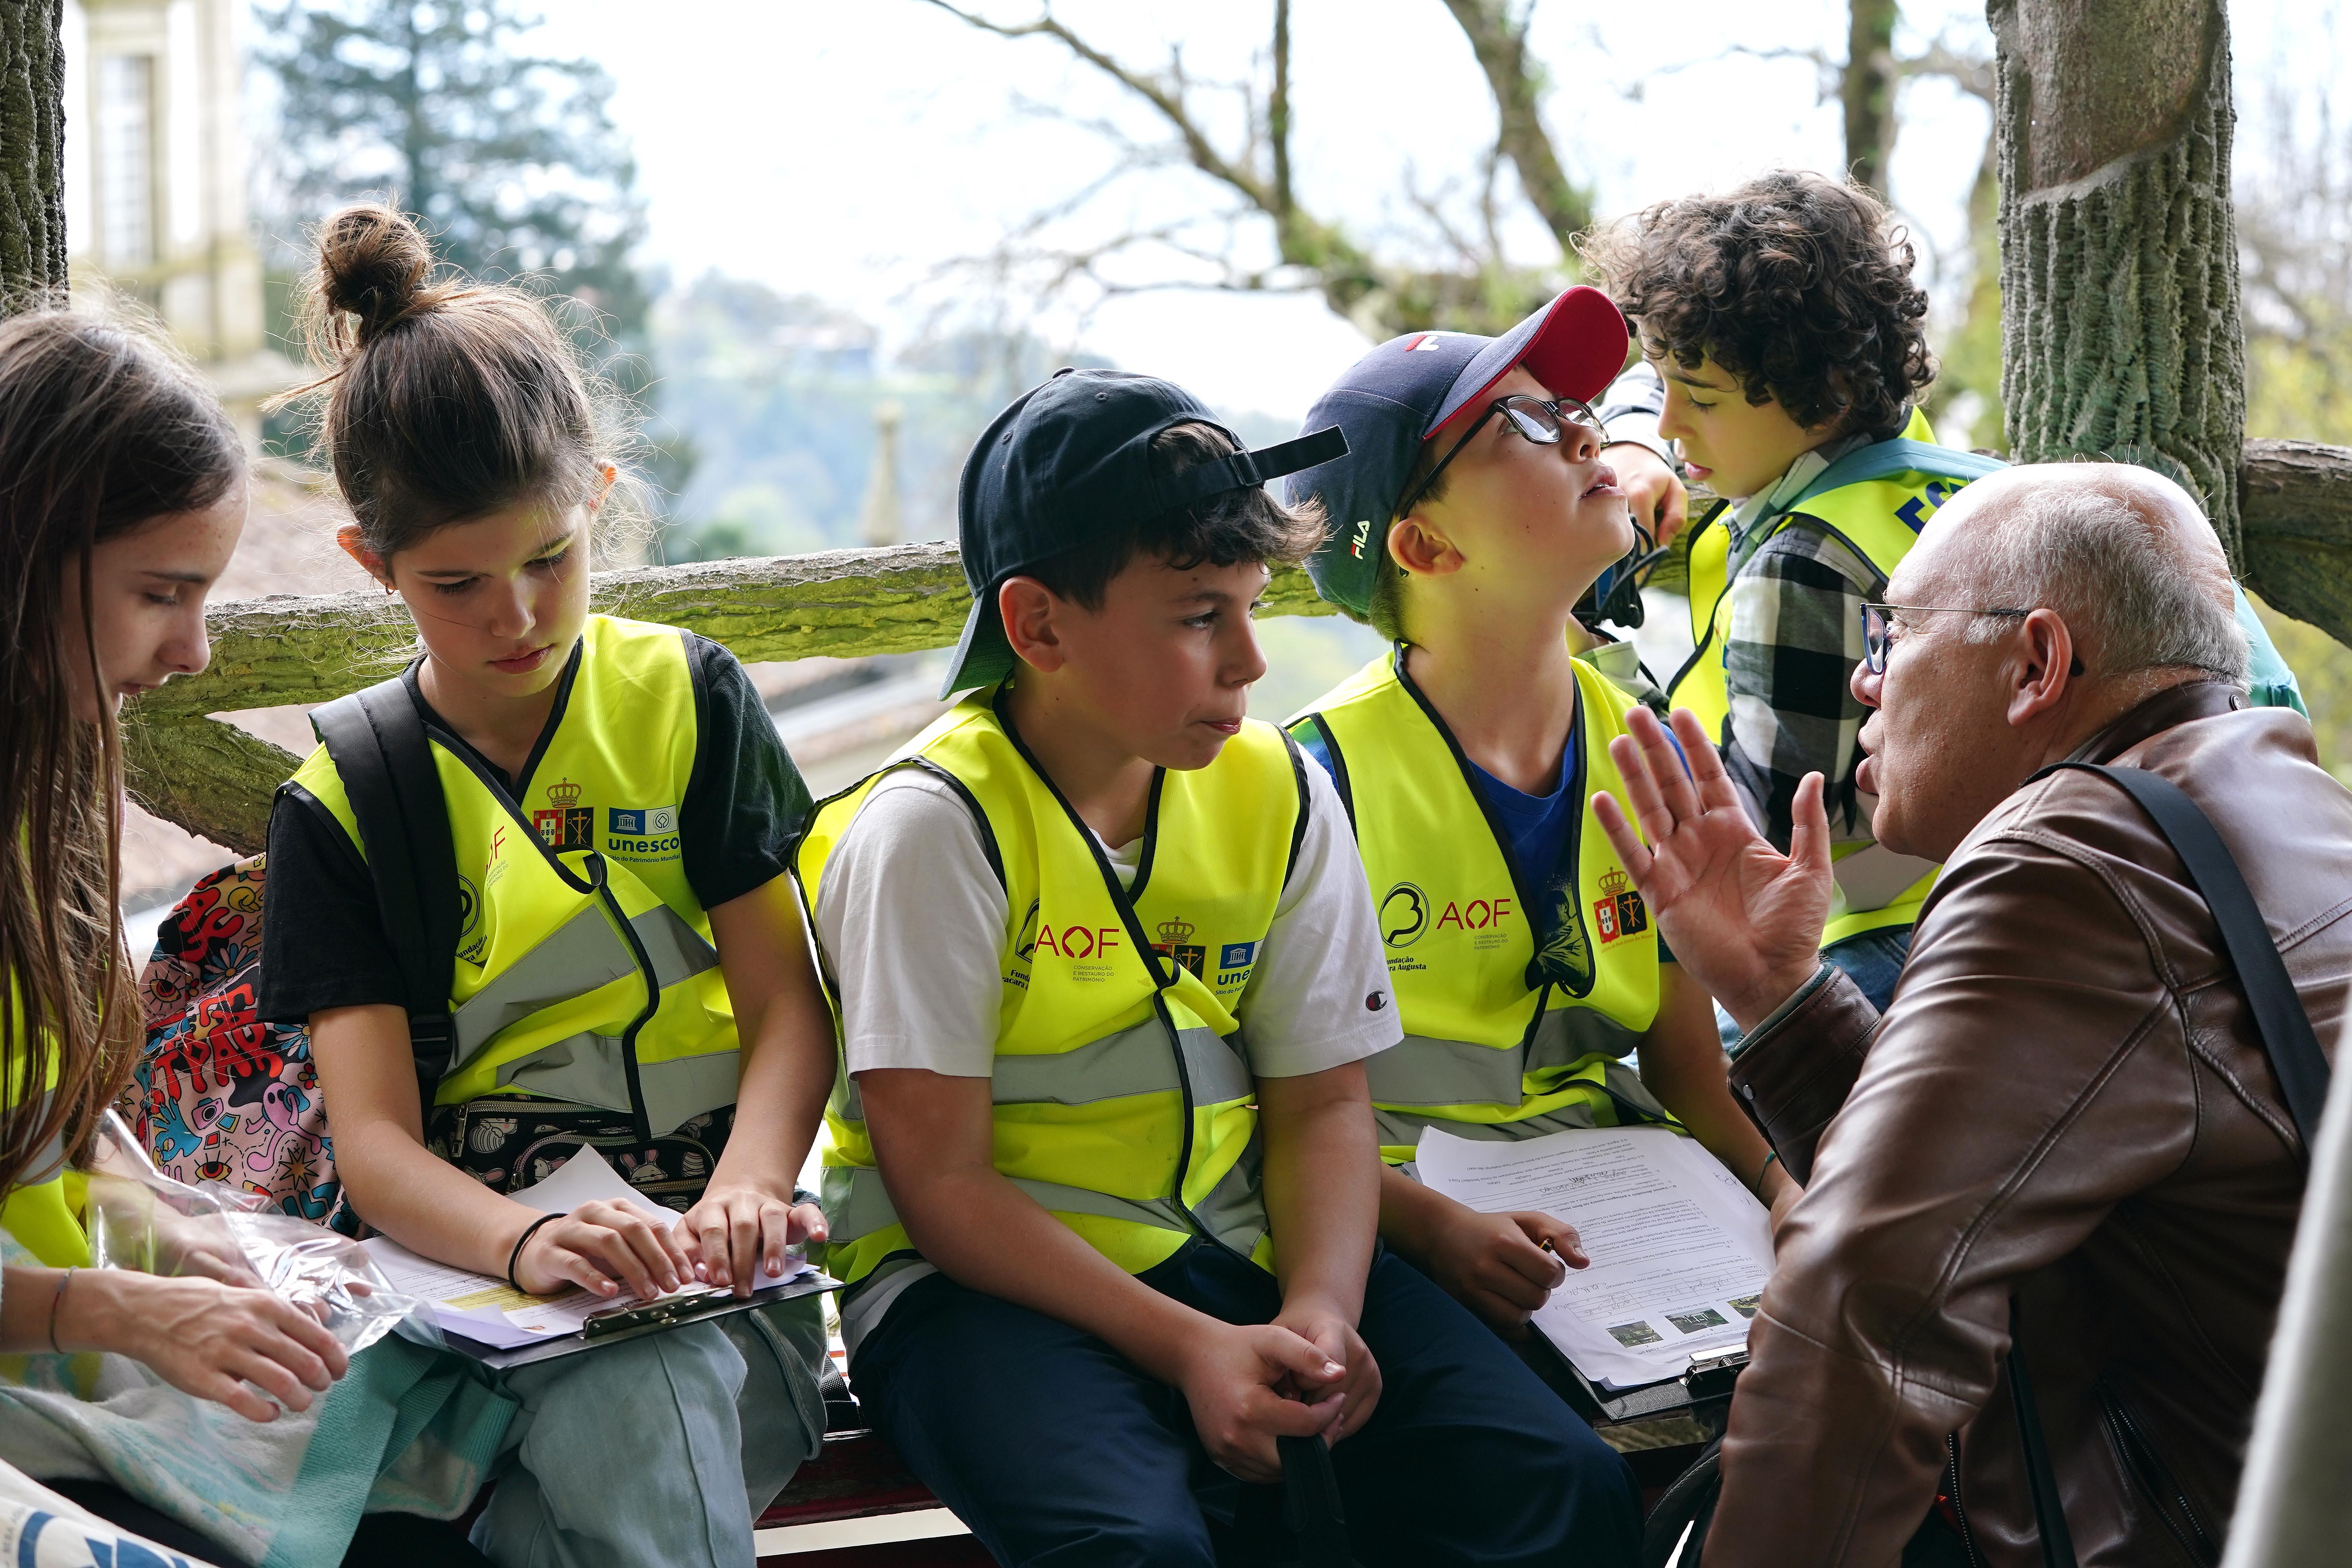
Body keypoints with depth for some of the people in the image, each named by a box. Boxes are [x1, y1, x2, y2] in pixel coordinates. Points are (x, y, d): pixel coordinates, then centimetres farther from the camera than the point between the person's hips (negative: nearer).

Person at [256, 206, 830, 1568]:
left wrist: (741, 1193, -19)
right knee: (639, 1416, -35)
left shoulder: (689, 702, 9)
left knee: (636, 1409, -36)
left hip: (705, 1274, 1)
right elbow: (373, 1138, -3)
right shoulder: (341, 806, 7)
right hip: (478, 1270, 0)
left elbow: (791, 1008, 4)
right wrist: (533, 1245, -26)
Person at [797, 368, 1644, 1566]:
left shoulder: (1278, 794, 4)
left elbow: (1322, 1103, 6)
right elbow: (941, 1180, -14)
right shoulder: (932, 827, -13)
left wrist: (1320, 1314, -14)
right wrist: (1191, 1348, -22)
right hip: (985, 1282, -5)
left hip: (1237, 1253, 5)